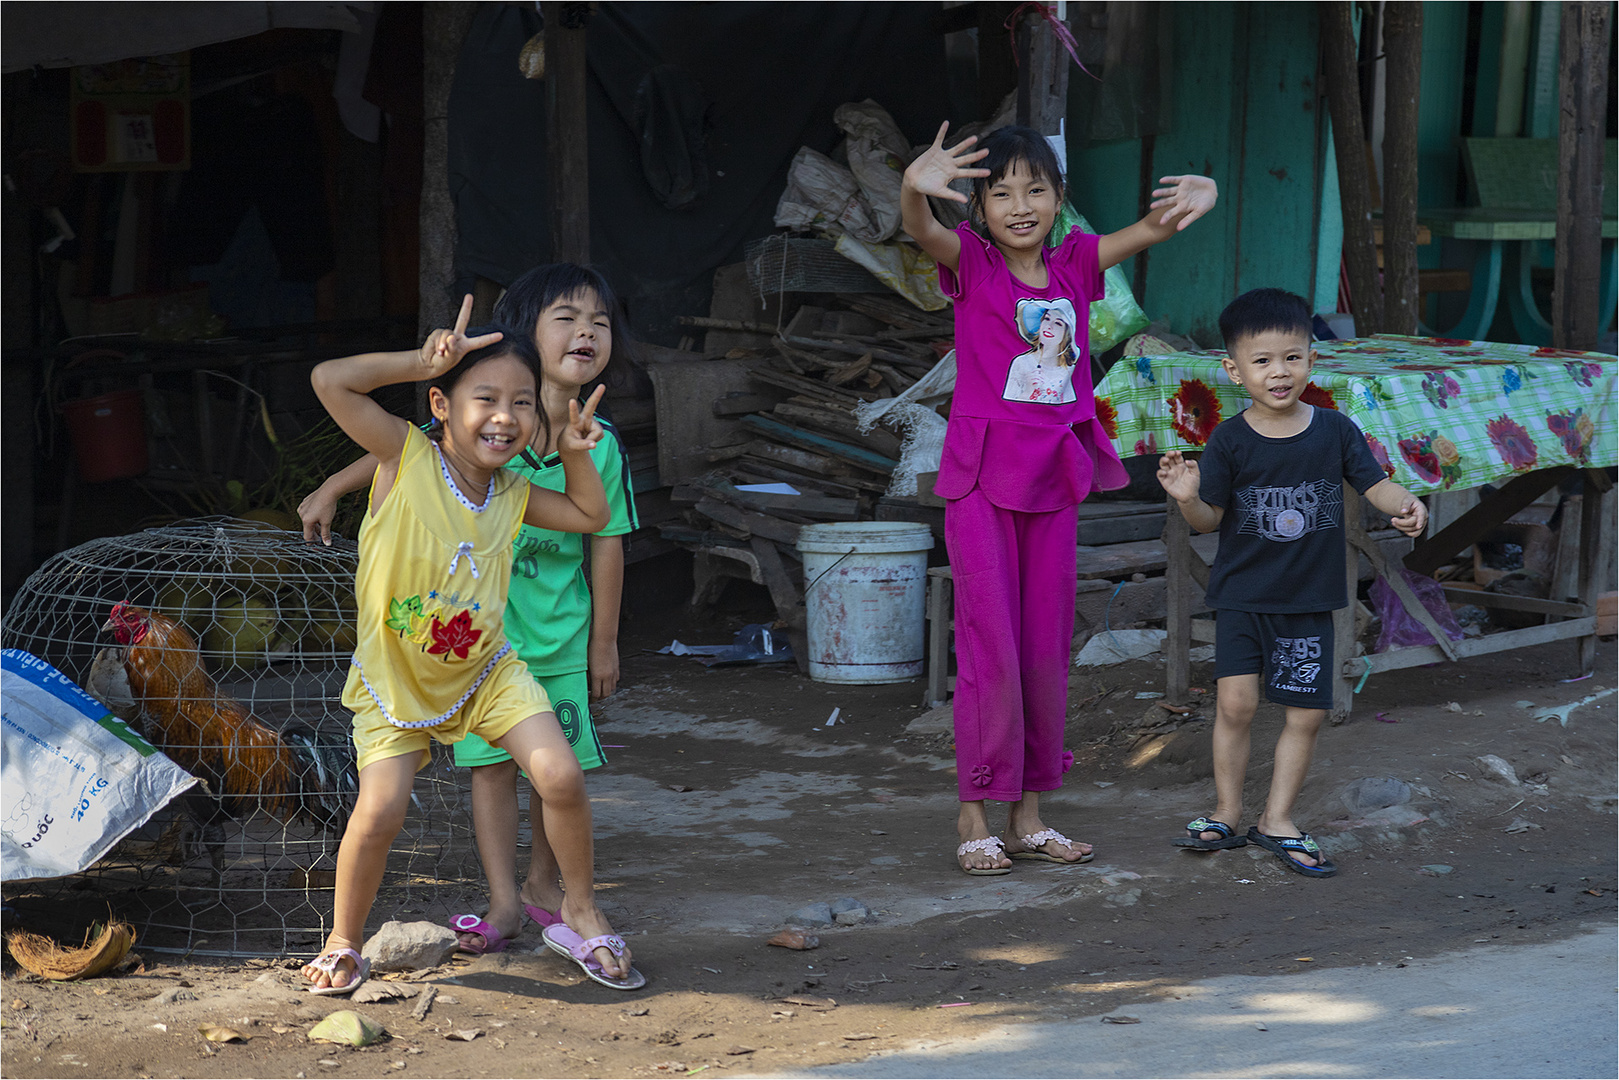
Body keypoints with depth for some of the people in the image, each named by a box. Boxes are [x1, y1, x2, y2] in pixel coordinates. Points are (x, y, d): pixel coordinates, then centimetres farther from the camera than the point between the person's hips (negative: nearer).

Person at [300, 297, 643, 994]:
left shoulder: (512, 495, -4)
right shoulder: (406, 457, -17)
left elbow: (592, 516, 14)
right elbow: (330, 381, -27)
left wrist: (574, 453, -2)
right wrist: (423, 361, -26)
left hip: (485, 670, 4)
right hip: (395, 678, -4)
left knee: (561, 778, -10)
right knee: (380, 811, -16)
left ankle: (580, 916, 13)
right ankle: (343, 944, 9)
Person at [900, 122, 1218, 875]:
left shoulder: (1074, 264, 7)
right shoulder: (971, 264, -5)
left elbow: (1156, 226, -1)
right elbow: (920, 231, -25)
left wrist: (1199, 194, -24)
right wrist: (915, 187, -49)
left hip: (1054, 480, 4)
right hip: (982, 478, -4)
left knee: (1047, 650, 9)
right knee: (989, 647, -5)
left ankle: (1030, 812, 19)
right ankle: (975, 818, 5)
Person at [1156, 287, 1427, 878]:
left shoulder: (1334, 430, -3)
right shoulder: (1230, 442, -8)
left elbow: (1375, 484, -3)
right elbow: (1210, 518, -4)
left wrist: (1406, 504, -24)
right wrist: (1188, 497, -26)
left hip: (1310, 599, 2)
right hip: (1243, 593, -2)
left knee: (1307, 713, 4)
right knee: (1236, 702, -12)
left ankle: (1277, 818, 20)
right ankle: (1226, 813, 7)